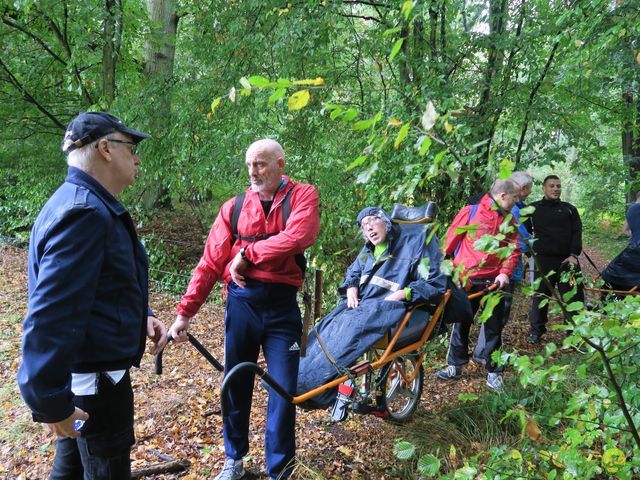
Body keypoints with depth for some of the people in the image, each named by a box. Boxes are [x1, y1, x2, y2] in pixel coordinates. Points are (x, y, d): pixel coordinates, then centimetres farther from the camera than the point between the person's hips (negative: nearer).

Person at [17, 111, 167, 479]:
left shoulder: (91, 205, 10)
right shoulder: (84, 212, -25)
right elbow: (52, 315, -31)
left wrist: (142, 316, 6)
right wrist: (49, 400, -28)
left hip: (84, 370, 10)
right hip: (94, 379, -10)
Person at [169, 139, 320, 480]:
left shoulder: (303, 196, -1)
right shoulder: (233, 208, 6)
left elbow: (297, 238, -21)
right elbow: (209, 264, 3)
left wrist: (246, 253, -12)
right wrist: (184, 312, 0)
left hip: (282, 305, -2)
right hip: (241, 302, 3)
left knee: (283, 391, 3)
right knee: (236, 385, 13)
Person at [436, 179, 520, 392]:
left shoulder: (509, 220, 8)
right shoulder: (471, 211, -4)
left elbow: (513, 248, 4)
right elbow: (451, 239, -1)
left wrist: (505, 272, -11)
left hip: (494, 280, 3)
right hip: (466, 278, -2)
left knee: (494, 328, 8)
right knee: (461, 322, 10)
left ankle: (493, 372, 19)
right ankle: (455, 366, 24)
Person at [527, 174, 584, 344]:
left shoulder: (569, 209, 11)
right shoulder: (533, 208, 9)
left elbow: (577, 233, 3)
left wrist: (574, 255, -9)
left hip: (567, 260, 1)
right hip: (543, 260, 0)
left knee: (573, 296, -1)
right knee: (540, 295, 7)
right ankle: (536, 331, 20)